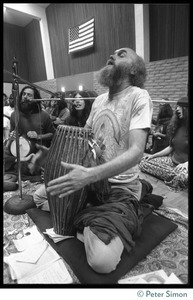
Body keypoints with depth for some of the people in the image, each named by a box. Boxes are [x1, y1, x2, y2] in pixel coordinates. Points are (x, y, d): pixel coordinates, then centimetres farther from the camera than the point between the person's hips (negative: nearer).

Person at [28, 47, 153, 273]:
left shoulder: (138, 96, -13)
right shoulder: (99, 100, 9)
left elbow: (136, 151, -25)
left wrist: (91, 174, -38)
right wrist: (53, 151, 0)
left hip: (120, 187, -6)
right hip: (89, 180, 7)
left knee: (102, 260, -25)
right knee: (39, 198, 10)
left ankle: (83, 225, 4)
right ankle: (86, 222, 12)